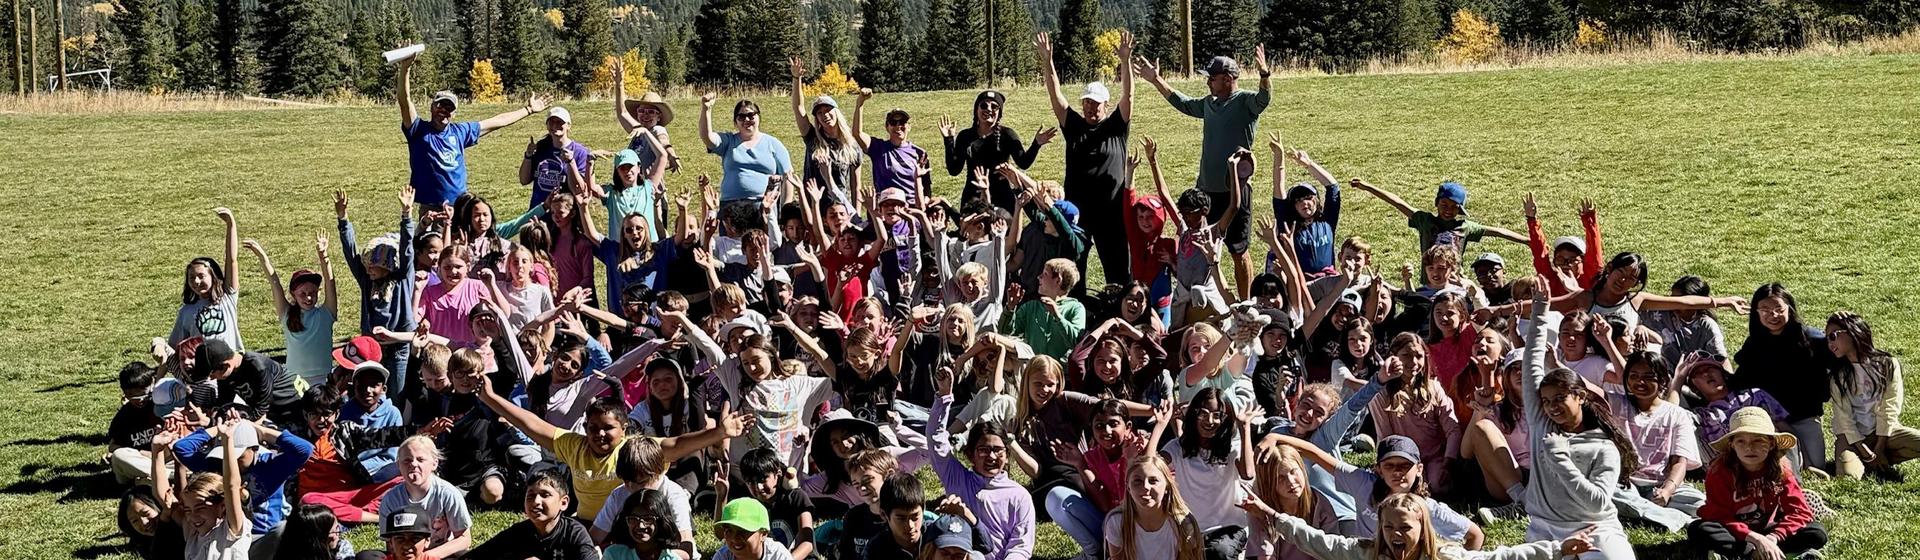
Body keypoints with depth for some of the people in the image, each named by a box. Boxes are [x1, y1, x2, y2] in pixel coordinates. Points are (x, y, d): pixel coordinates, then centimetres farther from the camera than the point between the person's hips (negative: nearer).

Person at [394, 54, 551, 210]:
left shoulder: (459, 132, 12)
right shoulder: (419, 130, -1)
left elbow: (497, 121, 22)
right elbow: (405, 100, -15)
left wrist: (528, 109, 29)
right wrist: (405, 69, -28)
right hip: (431, 209, -4)